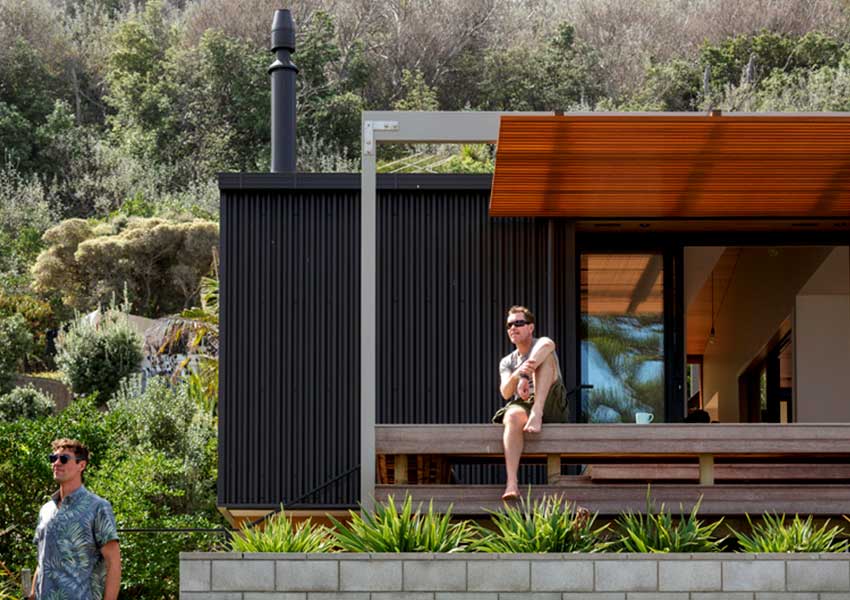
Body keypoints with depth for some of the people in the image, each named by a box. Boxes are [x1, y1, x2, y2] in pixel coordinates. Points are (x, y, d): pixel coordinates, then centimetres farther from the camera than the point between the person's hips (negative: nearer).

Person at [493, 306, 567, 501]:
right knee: (514, 416, -38)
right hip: (522, 405, 2)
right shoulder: (507, 362, 21)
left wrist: (525, 378, -34)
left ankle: (537, 414, -37)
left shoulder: (540, 344, 9)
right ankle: (511, 483, -53)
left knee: (544, 356, -20)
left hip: (550, 408, -2)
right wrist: (517, 374, -23)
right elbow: (505, 393, 1)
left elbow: (548, 345, -20)